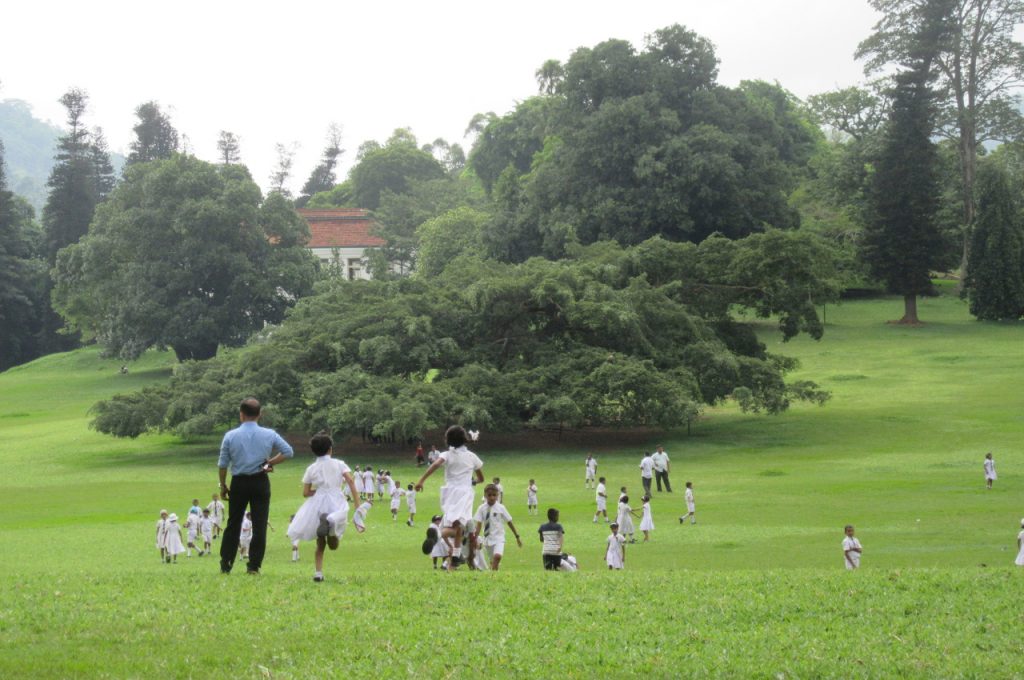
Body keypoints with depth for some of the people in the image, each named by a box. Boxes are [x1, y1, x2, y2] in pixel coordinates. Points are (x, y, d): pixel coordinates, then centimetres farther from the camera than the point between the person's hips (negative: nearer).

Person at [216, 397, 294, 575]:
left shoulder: (230, 436, -3)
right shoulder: (269, 435, -2)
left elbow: (222, 464, -1)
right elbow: (288, 452, 1)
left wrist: (223, 485, 10)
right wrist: (270, 462, 4)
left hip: (239, 483, 1)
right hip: (260, 482, -1)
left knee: (233, 524, 11)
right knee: (259, 524, 2)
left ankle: (226, 564, 12)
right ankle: (254, 565, -1)